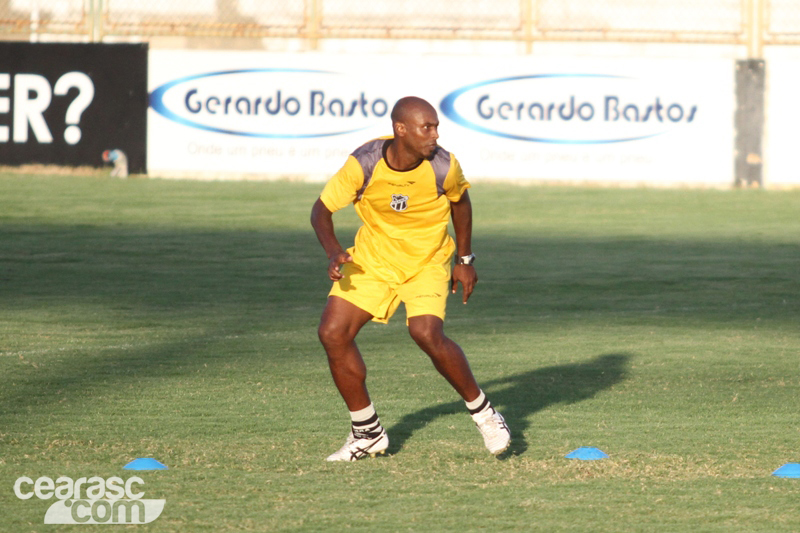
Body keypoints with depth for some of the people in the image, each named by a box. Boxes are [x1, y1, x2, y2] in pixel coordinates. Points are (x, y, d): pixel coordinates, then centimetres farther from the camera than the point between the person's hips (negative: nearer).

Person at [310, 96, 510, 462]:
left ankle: (483, 413, -2)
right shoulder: (364, 164, -22)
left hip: (427, 263, -2)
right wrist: (333, 252, -29)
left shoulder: (443, 167, -19)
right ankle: (367, 434, 6)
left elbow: (460, 201, 4)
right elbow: (322, 209, -11)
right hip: (371, 259, 2)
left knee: (428, 335, -26)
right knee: (332, 333, -10)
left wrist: (465, 259, 8)